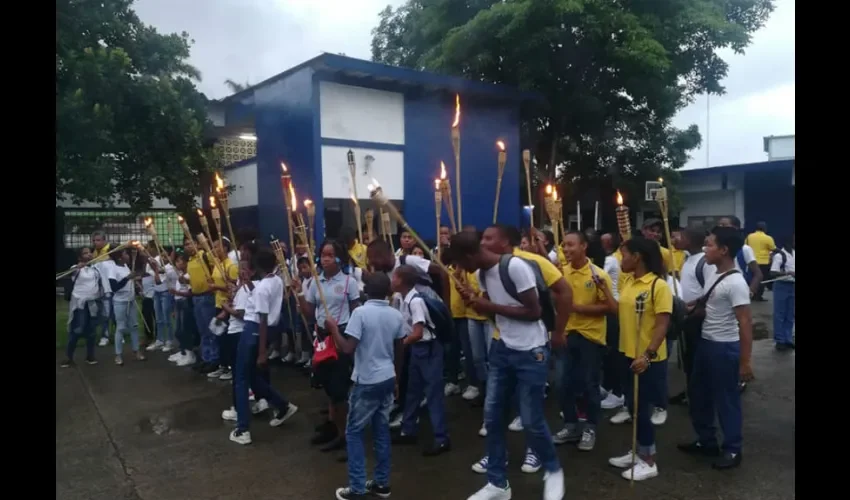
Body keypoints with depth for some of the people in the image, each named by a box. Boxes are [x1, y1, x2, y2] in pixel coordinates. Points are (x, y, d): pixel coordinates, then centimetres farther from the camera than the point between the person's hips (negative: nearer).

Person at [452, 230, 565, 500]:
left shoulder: (516, 267, -23)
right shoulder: (482, 273, 3)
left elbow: (534, 312, -20)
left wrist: (491, 306, -21)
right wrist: (475, 302, -7)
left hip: (530, 352, -7)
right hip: (503, 348, 8)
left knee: (531, 421, 2)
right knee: (492, 415, 8)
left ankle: (553, 471, 31)